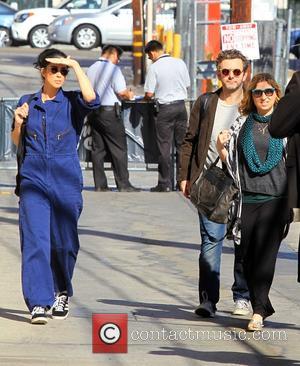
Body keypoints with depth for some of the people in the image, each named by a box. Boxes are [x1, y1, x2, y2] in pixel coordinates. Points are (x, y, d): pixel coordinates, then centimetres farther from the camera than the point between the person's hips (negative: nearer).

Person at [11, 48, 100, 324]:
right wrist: (18, 122, -2)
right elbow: (17, 143, 18)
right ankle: (38, 304, -15)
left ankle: (62, 292, 31)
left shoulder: (72, 102, 3)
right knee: (34, 239, -12)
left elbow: (91, 99, -21)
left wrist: (75, 65, -13)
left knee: (64, 242, 6)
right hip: (34, 179, 1)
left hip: (66, 181, -1)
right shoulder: (27, 103, 10)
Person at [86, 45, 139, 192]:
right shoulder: (113, 68, -9)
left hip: (93, 112, 7)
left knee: (97, 148, 8)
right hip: (109, 111, -7)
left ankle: (100, 184, 7)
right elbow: (121, 92, -14)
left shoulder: (90, 69, 12)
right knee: (118, 149, -2)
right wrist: (129, 95, 8)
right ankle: (123, 184, -3)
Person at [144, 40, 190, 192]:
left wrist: (147, 98, 12)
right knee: (181, 145, 11)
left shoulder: (154, 67, -9)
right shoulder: (180, 63, 5)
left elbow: (149, 94, -10)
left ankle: (165, 183, 0)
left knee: (164, 147, 0)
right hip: (181, 104, 5)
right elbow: (187, 85, 13)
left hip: (165, 108, -5)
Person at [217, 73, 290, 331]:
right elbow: (229, 160, 16)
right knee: (248, 256, 3)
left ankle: (258, 312, -11)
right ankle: (262, 306, 19)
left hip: (275, 197, -3)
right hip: (247, 198, 3)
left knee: (265, 254, -11)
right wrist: (220, 146, -4)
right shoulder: (242, 124, 10)